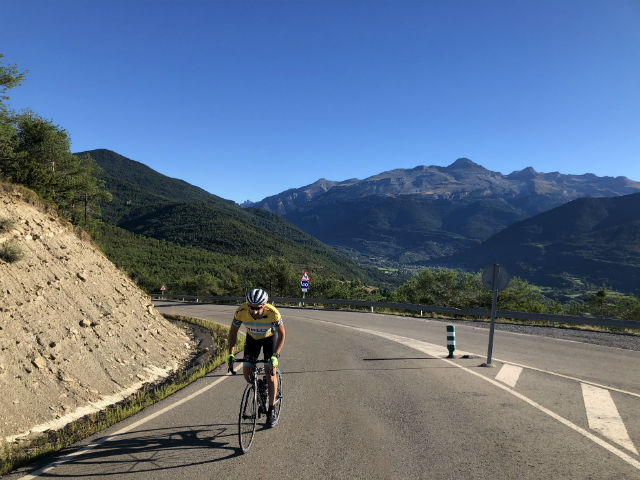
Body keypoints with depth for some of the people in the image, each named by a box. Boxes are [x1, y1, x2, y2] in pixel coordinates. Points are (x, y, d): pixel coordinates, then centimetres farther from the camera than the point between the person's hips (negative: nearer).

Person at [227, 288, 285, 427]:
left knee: (270, 371, -12)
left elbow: (281, 334, -23)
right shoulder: (241, 312, -32)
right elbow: (233, 332, -16)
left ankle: (272, 410, 1)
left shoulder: (273, 313, -37)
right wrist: (231, 354, -24)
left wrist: (275, 356, -31)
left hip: (270, 337, -2)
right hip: (252, 338, 3)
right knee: (246, 371, -7)